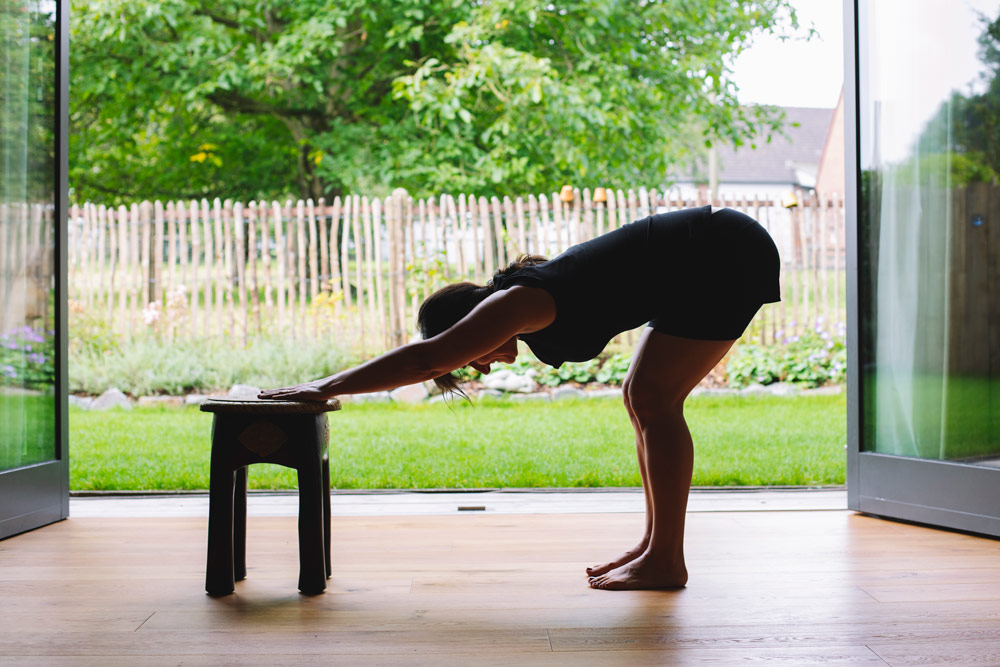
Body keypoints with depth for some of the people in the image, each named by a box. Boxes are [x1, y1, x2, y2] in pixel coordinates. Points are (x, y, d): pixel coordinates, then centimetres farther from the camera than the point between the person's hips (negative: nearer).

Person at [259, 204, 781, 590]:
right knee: (641, 398, 9)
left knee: (654, 399, -10)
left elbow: (423, 359, -26)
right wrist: (336, 385, 15)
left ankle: (666, 560, -4)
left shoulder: (516, 304, -21)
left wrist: (329, 387, -21)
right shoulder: (517, 304, 7)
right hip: (707, 257, 10)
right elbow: (428, 361, 16)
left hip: (727, 258, -10)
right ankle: (654, 545, 14)